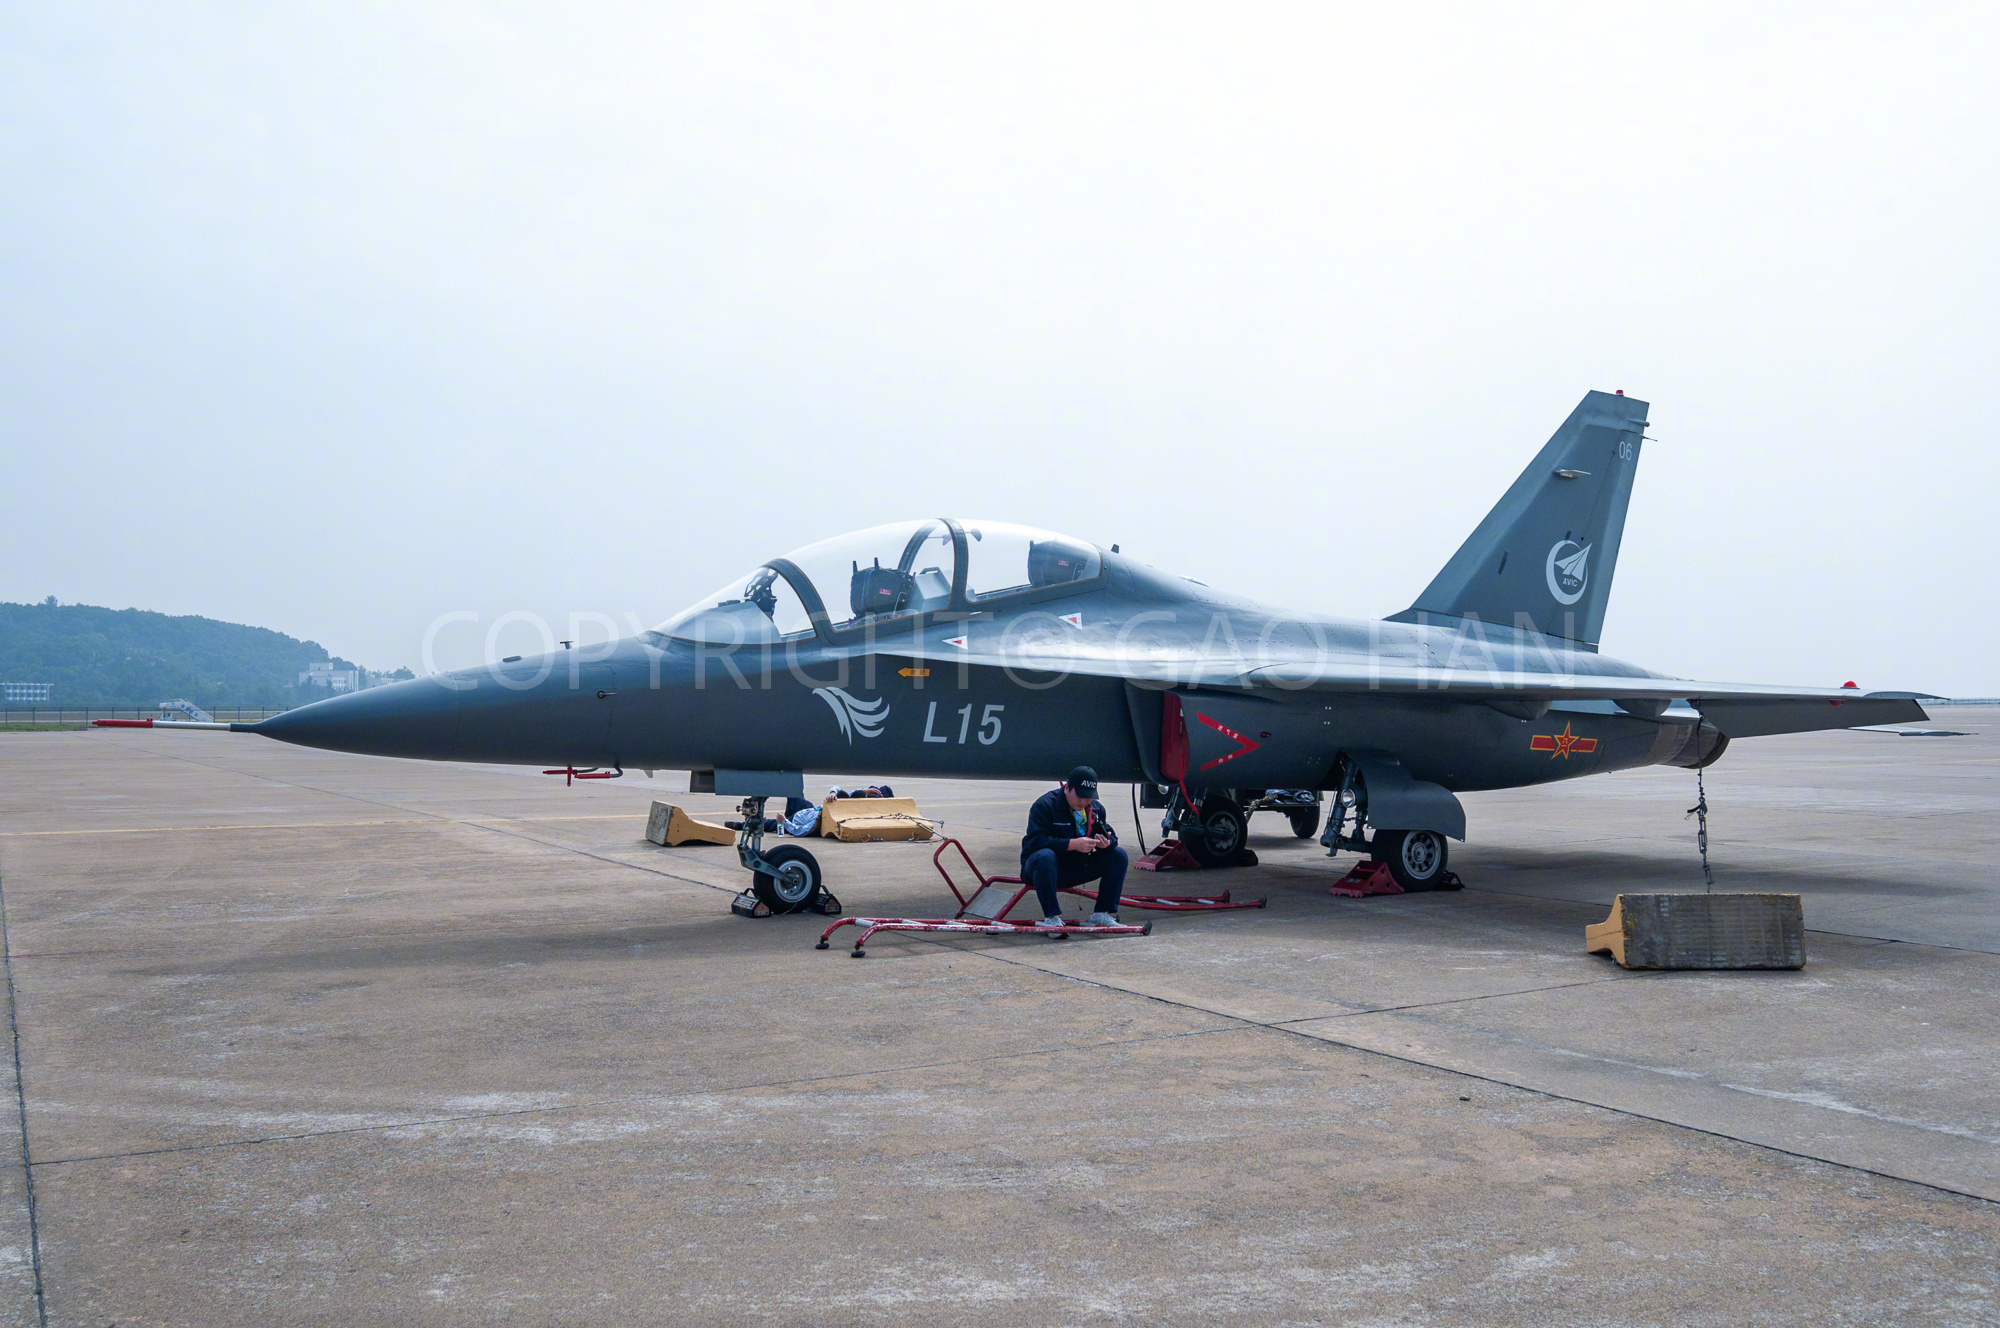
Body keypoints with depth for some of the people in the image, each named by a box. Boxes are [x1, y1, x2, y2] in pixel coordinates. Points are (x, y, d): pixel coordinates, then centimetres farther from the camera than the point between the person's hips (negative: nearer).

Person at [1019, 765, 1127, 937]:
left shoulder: (1096, 808, 4)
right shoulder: (1044, 805, -17)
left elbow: (1111, 836, 5)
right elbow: (1035, 841, -28)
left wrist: (1107, 842, -22)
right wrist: (1073, 844, -35)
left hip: (1077, 869, 6)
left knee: (1118, 855, -7)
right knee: (1045, 856, -41)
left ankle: (1103, 915, -6)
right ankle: (1052, 917, -32)